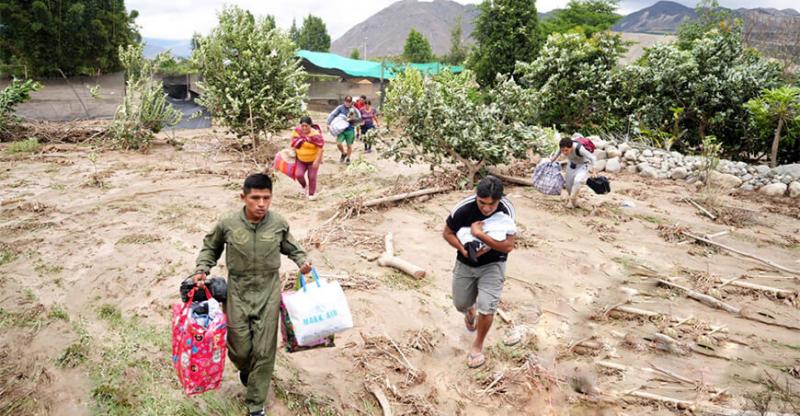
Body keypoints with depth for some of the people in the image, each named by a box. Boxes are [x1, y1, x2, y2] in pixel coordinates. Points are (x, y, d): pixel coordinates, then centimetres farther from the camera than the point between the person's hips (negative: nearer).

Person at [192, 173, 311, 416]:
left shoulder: (279, 223, -9)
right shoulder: (227, 223, -12)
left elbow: (289, 246, 11)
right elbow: (210, 247, 7)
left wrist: (302, 260, -6)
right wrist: (202, 270, -7)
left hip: (268, 292, 0)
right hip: (238, 291, 0)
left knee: (264, 351, 1)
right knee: (240, 348, 7)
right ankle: (245, 368, 47)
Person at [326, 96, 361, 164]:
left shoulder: (354, 110, -1)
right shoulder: (340, 108, -1)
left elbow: (360, 119, 0)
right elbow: (332, 115, -3)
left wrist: (352, 119, -14)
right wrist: (329, 124, -15)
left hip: (350, 130, 0)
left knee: (349, 145, 8)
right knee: (338, 143, -13)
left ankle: (348, 159, 29)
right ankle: (343, 154, 17)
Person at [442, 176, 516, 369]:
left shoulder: (507, 210, -25)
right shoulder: (463, 209, -26)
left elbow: (508, 246, -25)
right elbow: (447, 233, -10)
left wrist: (480, 234, -35)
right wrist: (464, 250, -26)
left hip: (493, 264, -1)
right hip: (465, 263, 2)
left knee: (486, 308, -13)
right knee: (460, 304, 15)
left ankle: (478, 346, 14)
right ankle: (470, 309, 54)